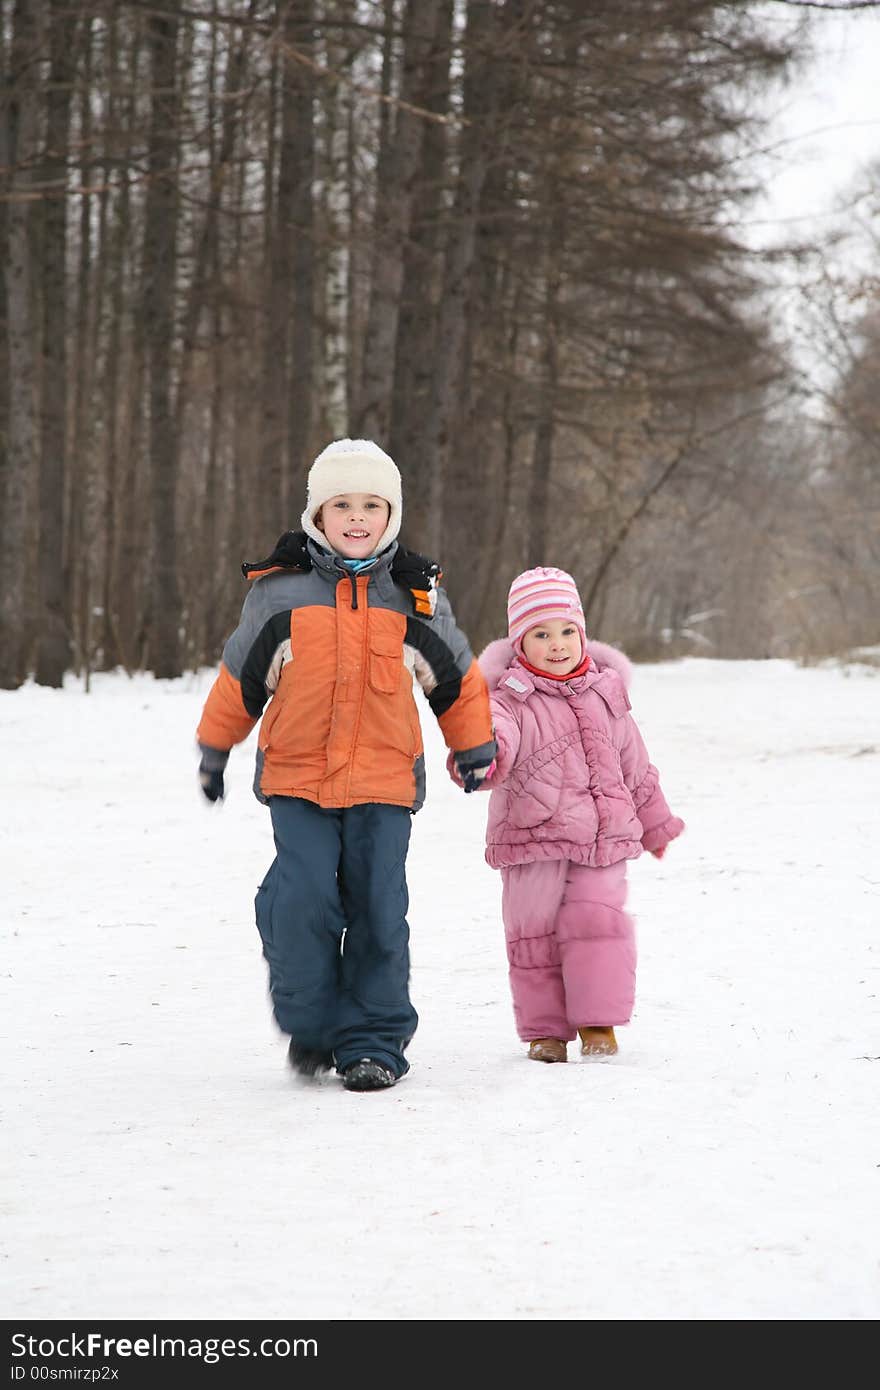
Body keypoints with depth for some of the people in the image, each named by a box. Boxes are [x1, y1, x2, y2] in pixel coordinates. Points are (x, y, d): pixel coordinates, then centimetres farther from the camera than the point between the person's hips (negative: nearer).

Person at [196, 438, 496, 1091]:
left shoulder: (416, 596, 4)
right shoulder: (280, 591, 1)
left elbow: (458, 679, 18)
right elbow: (240, 677, 13)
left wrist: (475, 751, 24)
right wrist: (214, 750, 20)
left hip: (384, 781, 1)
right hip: (297, 776, -1)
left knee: (378, 909, -2)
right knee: (303, 901, -14)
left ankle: (374, 1043, 9)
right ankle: (311, 1027, 7)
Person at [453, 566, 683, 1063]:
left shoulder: (605, 692, 8)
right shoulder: (510, 697, -6)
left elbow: (635, 766, 19)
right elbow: (495, 729, -29)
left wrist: (654, 824, 28)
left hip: (602, 839, 2)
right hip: (532, 841, -2)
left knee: (597, 922, -7)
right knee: (533, 930, 4)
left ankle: (598, 1021, 4)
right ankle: (545, 1028, 16)